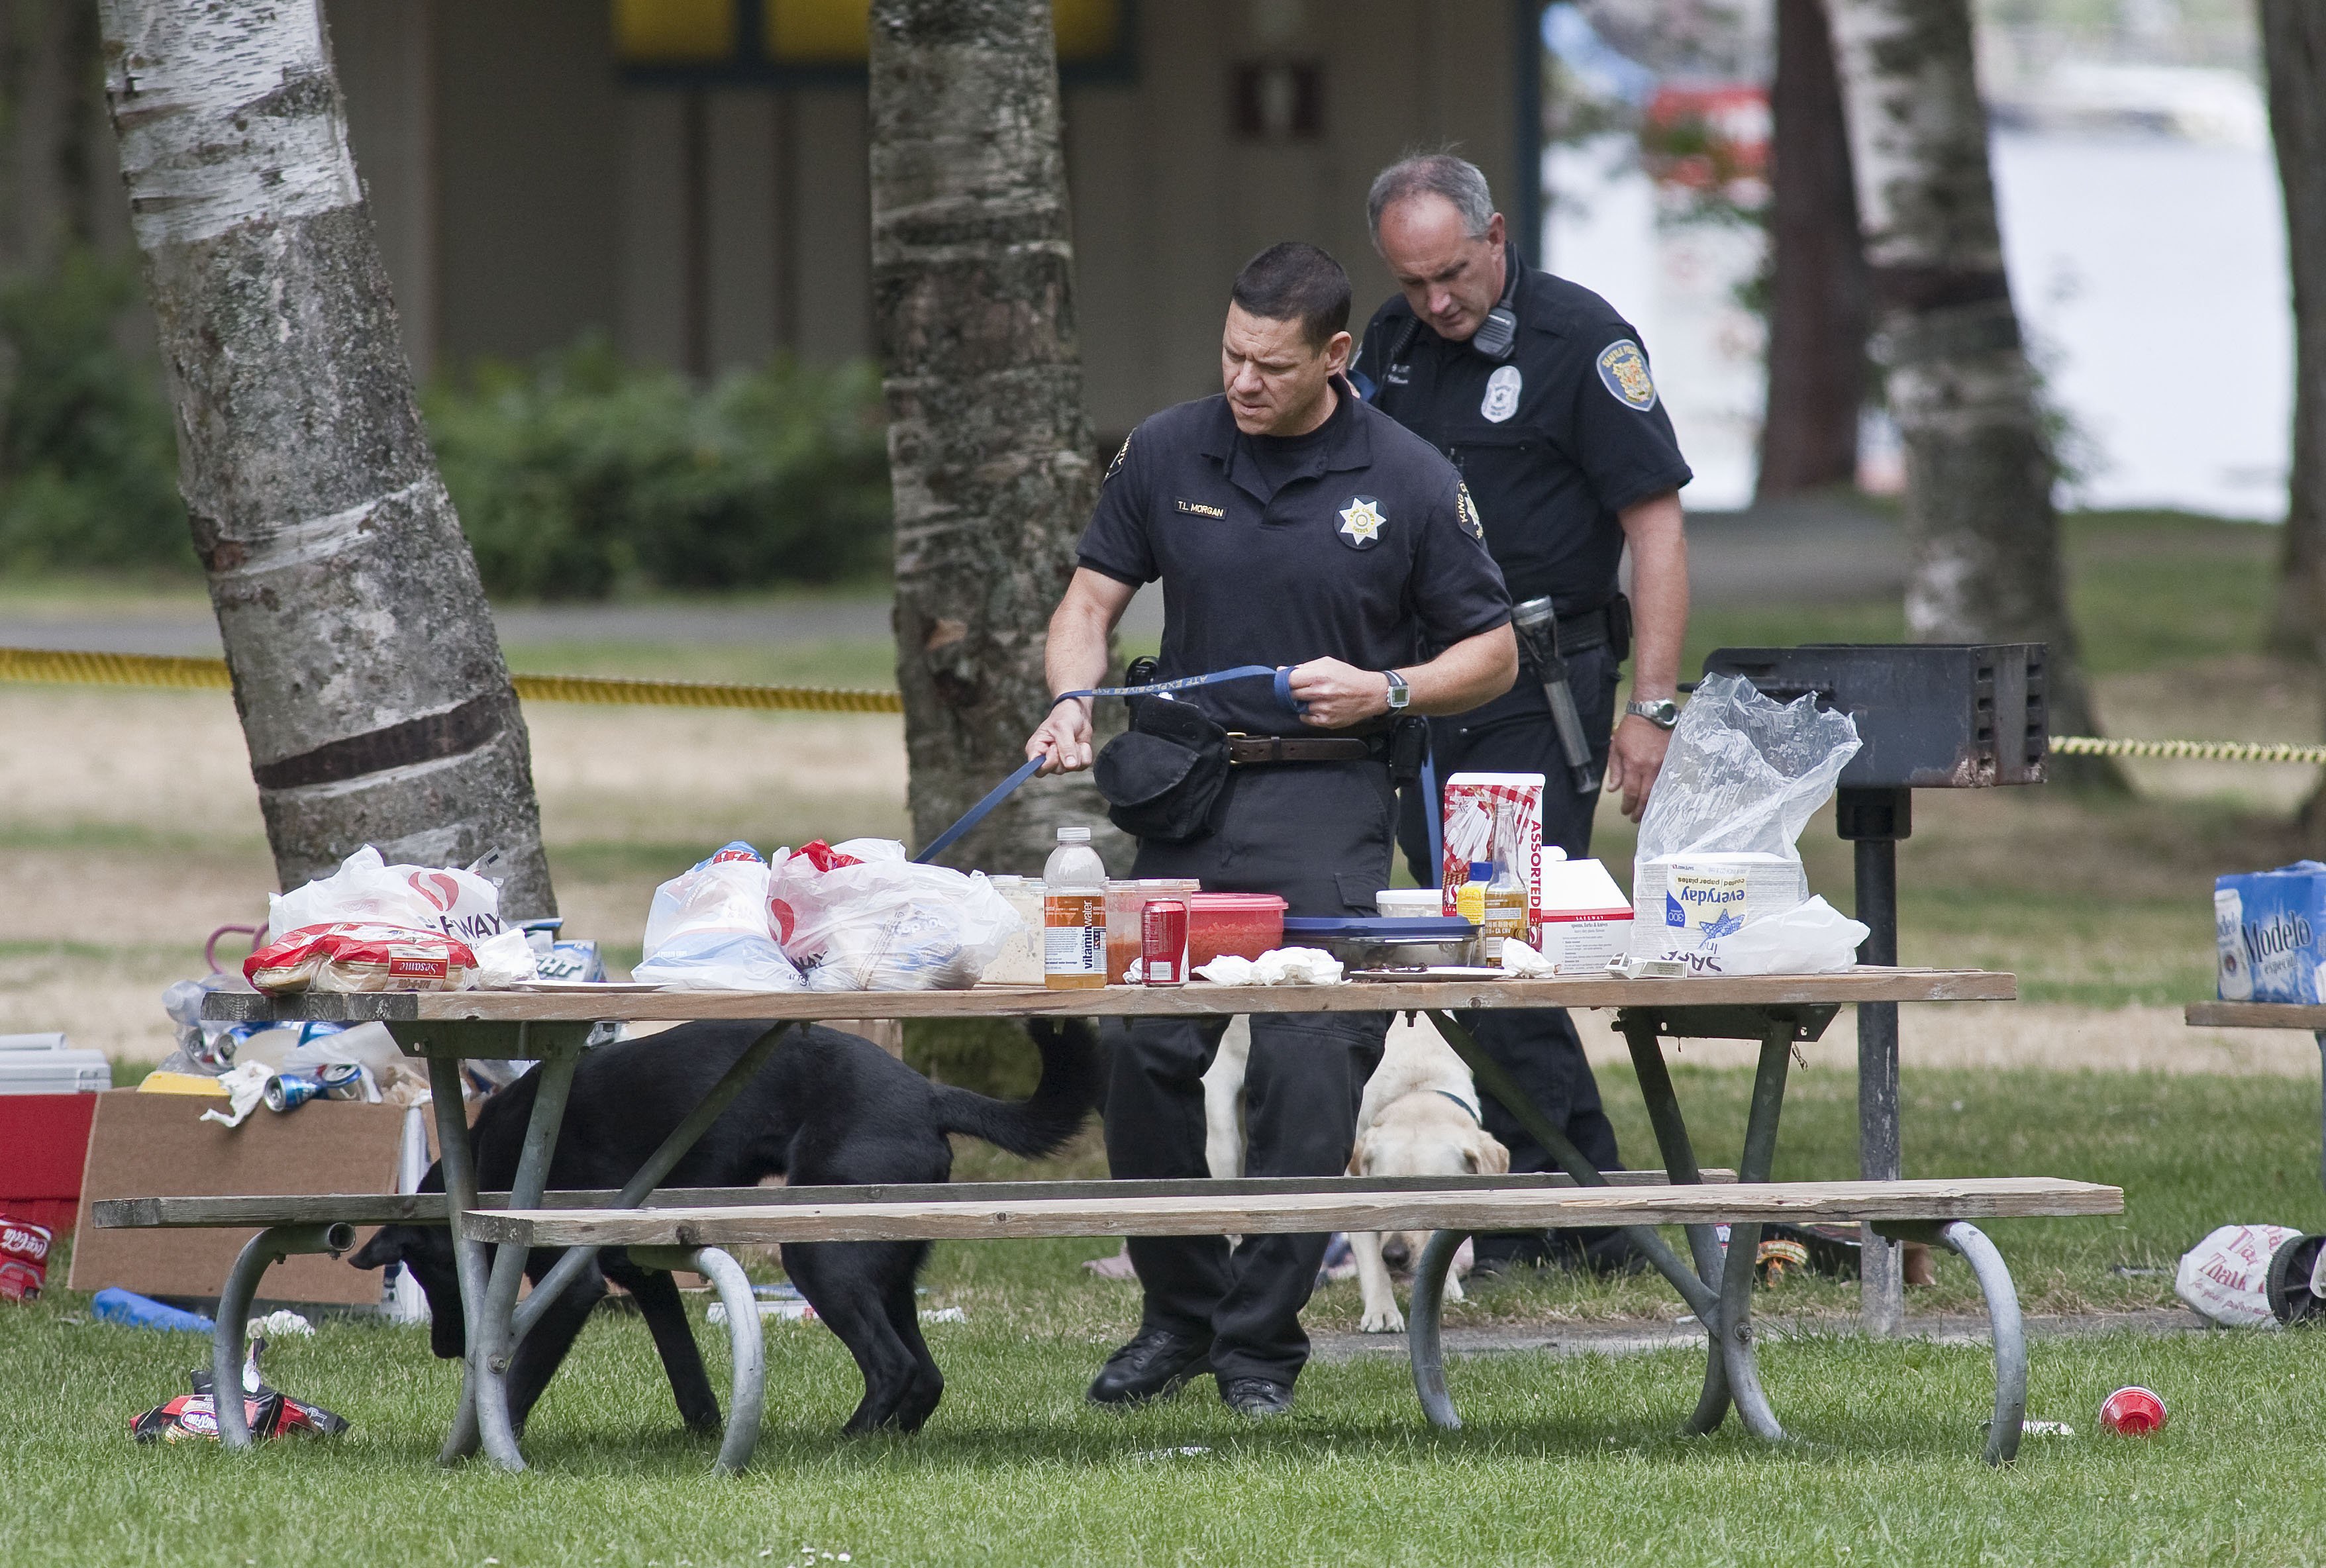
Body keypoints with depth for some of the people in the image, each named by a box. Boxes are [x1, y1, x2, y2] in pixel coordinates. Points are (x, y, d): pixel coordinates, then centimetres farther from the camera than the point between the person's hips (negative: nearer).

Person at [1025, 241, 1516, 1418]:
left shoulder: (1408, 482, -2)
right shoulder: (1166, 456, 5)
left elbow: (1492, 656, 6)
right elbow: (1090, 602, 12)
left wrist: (1385, 691, -12)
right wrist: (1073, 702, -9)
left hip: (1329, 802, -3)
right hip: (1186, 791, 3)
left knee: (1309, 1067, -11)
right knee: (1145, 1054, -3)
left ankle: (1262, 1342, -1)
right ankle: (1178, 1311, 15)